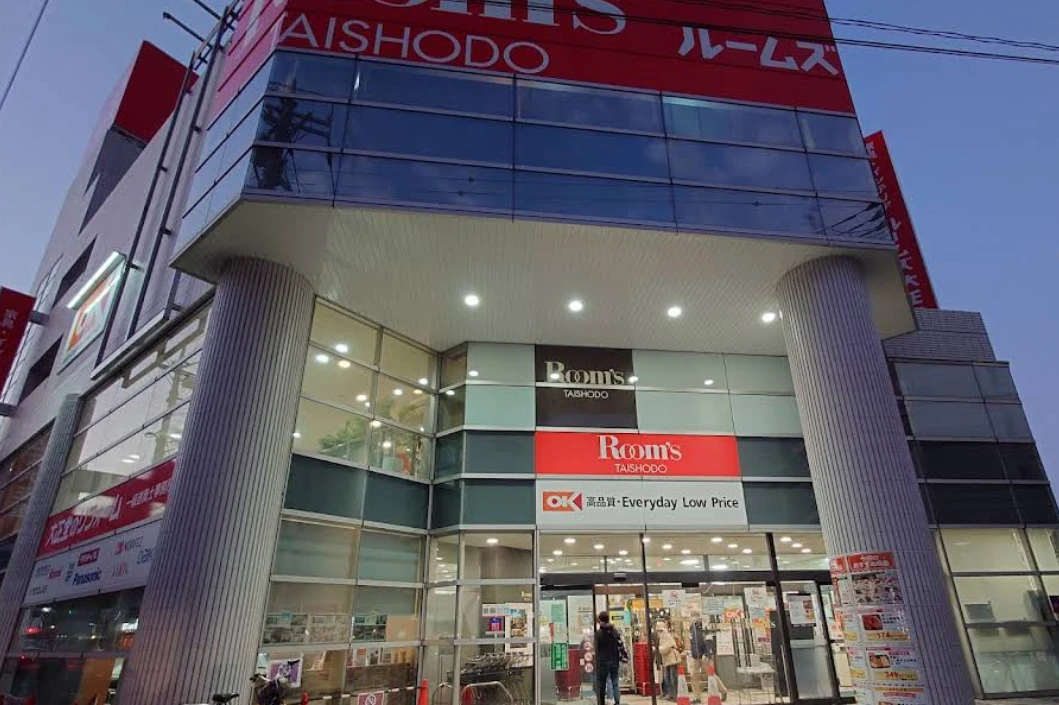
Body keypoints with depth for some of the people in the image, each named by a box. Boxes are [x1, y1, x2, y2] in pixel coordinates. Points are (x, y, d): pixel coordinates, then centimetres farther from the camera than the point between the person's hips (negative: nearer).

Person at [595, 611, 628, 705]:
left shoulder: (598, 633, -10)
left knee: (601, 685, 9)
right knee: (615, 684, 8)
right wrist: (624, 657, 6)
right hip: (614, 661, 3)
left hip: (602, 662, -3)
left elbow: (595, 648, -6)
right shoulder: (616, 632, 0)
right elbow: (621, 645, -2)